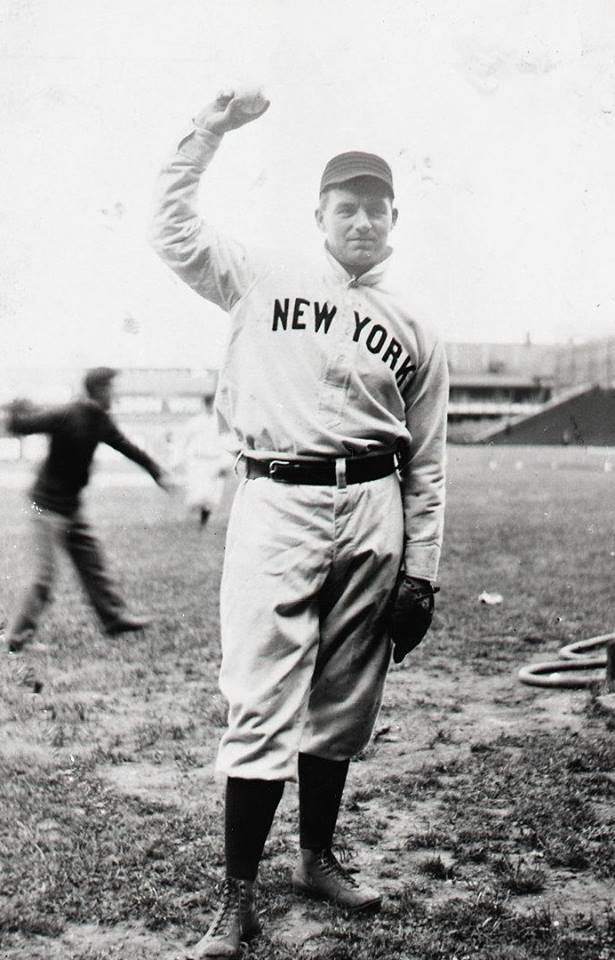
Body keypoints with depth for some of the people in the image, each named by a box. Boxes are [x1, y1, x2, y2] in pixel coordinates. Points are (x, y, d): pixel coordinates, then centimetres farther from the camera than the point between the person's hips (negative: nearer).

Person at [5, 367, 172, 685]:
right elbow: (18, 426, -19)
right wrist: (20, 410, -33)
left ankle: (114, 617, 26)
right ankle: (18, 638, -1)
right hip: (48, 504, -8)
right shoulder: (66, 417, -21)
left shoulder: (100, 422, 4)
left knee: (92, 563, 14)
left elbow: (126, 447, 16)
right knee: (45, 572, -8)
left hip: (71, 506, 8)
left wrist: (158, 473, 18)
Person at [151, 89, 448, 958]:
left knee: (343, 704, 10)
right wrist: (207, 134, 0)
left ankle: (318, 860, 28)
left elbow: (426, 463, 10)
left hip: (371, 512, 3)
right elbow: (172, 230, 4)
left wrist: (422, 574, 5)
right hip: (276, 504, -3)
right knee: (263, 706, -6)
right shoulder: (264, 278, 8)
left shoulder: (413, 327, 11)